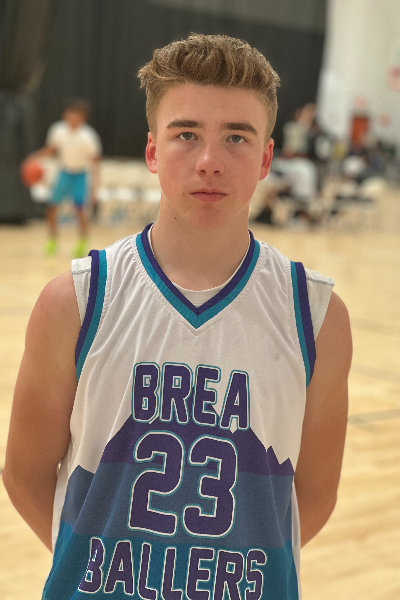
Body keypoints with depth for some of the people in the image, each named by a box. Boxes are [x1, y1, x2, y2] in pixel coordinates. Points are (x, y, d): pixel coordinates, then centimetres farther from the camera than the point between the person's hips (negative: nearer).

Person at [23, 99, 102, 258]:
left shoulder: (88, 136, -22)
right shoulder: (58, 130, -12)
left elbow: (95, 162, -14)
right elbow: (50, 149, 6)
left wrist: (94, 187, -19)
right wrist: (35, 157, -8)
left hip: (81, 174, -4)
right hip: (64, 172, 4)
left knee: (80, 207, -17)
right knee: (51, 207, 2)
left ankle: (83, 244, -1)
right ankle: (52, 241, 22)